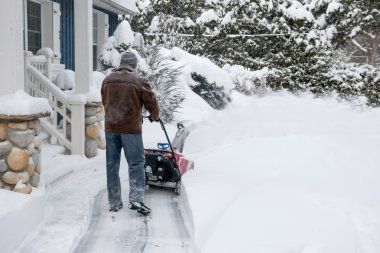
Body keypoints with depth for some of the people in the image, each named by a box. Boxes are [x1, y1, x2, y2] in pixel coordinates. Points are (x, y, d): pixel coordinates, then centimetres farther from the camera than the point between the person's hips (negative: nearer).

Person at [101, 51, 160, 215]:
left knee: (112, 165, 10)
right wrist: (155, 116, 23)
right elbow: (151, 102, 3)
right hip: (131, 127, -4)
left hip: (111, 127, 5)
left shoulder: (108, 80, 11)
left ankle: (114, 203, 15)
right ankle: (136, 199, -9)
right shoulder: (139, 81, -3)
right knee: (136, 164, 1)